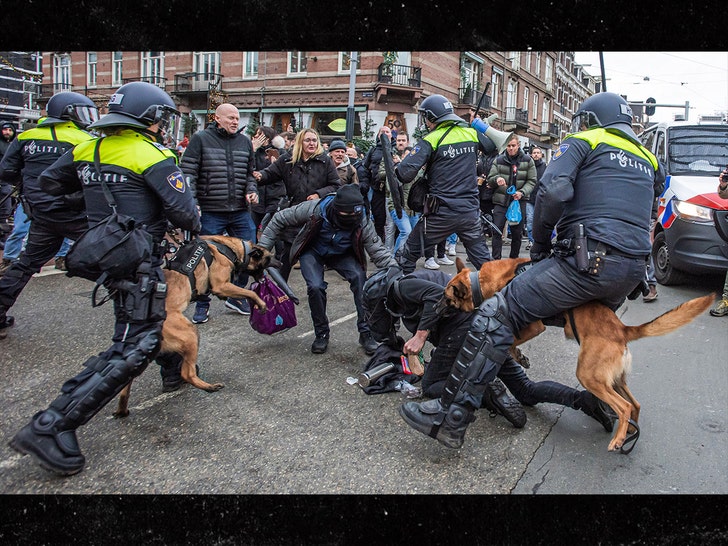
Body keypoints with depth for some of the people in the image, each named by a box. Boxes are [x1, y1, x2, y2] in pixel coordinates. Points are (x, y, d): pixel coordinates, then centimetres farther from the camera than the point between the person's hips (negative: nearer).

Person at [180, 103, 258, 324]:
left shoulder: (245, 142, 13)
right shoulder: (200, 139, -1)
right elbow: (188, 173, -5)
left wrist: (251, 191, 5)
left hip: (240, 212, 5)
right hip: (210, 212, -4)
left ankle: (236, 296, 27)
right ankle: (202, 304, 19)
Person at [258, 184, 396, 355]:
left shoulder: (363, 224, -30)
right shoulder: (314, 209, -32)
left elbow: (379, 251, -22)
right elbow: (279, 220, -18)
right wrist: (263, 248, -17)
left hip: (342, 255, 1)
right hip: (312, 252, -1)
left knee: (360, 279, -25)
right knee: (316, 287, -25)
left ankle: (366, 333, -11)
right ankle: (321, 333, 1)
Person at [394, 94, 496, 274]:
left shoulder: (431, 140, -9)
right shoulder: (471, 133, 5)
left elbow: (405, 173, -20)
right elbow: (493, 147, 24)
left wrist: (395, 170, 2)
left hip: (442, 213, -5)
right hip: (470, 211, 5)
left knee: (407, 255, 10)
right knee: (483, 260, 18)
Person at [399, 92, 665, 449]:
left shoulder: (582, 142, 7)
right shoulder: (647, 158, 28)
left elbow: (553, 191, -11)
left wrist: (540, 244, 0)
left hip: (588, 261, -8)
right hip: (634, 271, 8)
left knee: (497, 315, -11)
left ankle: (451, 417, -15)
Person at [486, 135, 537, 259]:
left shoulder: (527, 160, 3)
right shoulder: (499, 160, 4)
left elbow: (532, 181, 3)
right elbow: (490, 179, 4)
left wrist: (522, 192, -15)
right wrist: (496, 179, -20)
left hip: (519, 201, 0)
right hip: (501, 200, 0)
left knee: (517, 232, 7)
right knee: (497, 230, -8)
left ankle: (514, 259, 21)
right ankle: (496, 259, -3)